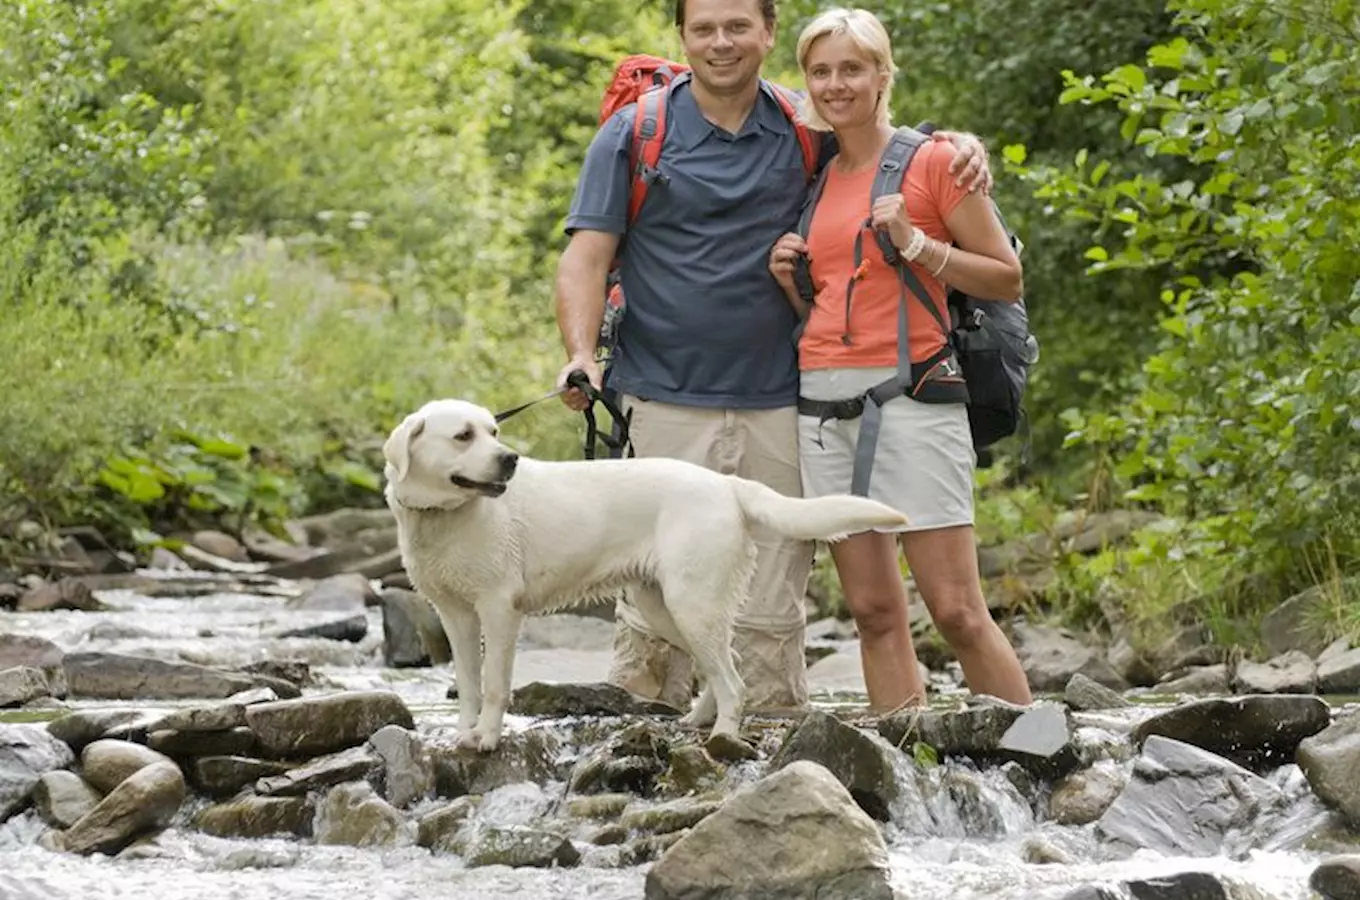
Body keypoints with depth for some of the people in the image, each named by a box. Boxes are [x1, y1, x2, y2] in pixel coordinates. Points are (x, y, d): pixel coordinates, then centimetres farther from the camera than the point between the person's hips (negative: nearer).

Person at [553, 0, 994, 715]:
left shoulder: (804, 131, 9)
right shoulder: (635, 134, 4)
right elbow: (587, 256, 1)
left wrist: (961, 145, 1)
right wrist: (582, 354, -15)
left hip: (777, 412, 2)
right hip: (668, 407, -2)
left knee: (771, 613, 3)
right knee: (659, 598, -6)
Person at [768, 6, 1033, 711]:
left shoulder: (934, 162, 1)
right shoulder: (817, 180, 18)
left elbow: (1006, 280, 0)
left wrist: (915, 243, -11)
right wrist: (790, 279, 6)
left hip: (909, 392, -6)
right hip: (823, 401, 6)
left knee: (956, 609, -11)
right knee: (873, 609, 2)